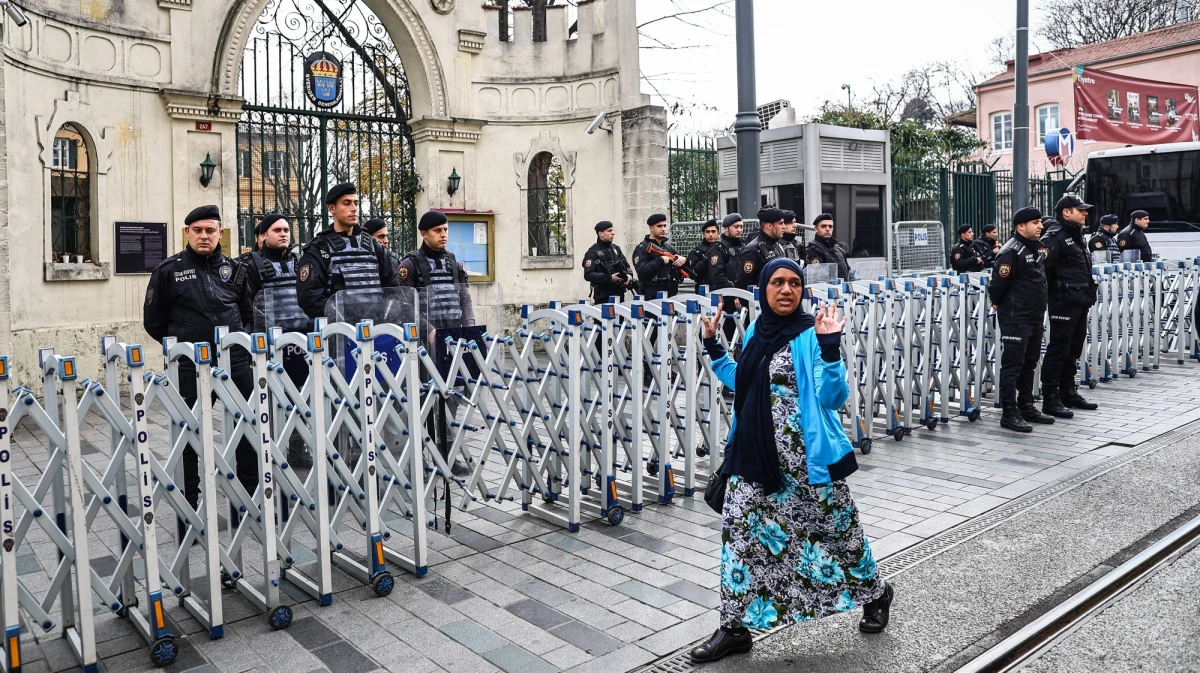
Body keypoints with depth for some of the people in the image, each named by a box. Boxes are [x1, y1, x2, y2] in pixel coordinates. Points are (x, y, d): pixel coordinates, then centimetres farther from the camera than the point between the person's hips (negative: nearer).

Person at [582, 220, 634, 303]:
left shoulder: (616, 248, 13)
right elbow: (588, 275, -16)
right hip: (603, 296, -6)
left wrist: (629, 274, -4)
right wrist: (609, 278, -23)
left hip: (619, 293, 6)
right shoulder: (593, 252, -7)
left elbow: (626, 265, 20)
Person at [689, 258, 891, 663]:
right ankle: (735, 627, 16)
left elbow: (833, 397, -18)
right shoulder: (756, 333, 7)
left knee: (835, 526, 12)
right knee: (740, 528, 3)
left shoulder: (811, 334, -11)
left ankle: (875, 593, 41)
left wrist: (830, 347, -30)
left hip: (805, 453, -5)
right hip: (755, 451, 5)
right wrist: (713, 348, 16)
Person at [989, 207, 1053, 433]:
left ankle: (1026, 406, 25)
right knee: (1013, 365, -5)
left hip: (1035, 317, 9)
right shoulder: (1012, 252, -17)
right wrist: (998, 304, -2)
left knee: (1029, 363, 15)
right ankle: (1009, 413, -1)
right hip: (1016, 319, -9)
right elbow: (997, 283, -17)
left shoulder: (1035, 248, 12)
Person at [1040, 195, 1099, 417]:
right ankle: (1050, 399, -2)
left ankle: (1068, 392, 25)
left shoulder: (1076, 236, 19)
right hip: (1063, 303, -10)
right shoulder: (1054, 237, -13)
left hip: (1080, 303, 10)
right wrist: (1052, 296, -15)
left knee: (1073, 350, 15)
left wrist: (1088, 295, 19)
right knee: (1058, 350, -6)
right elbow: (1044, 269, -20)